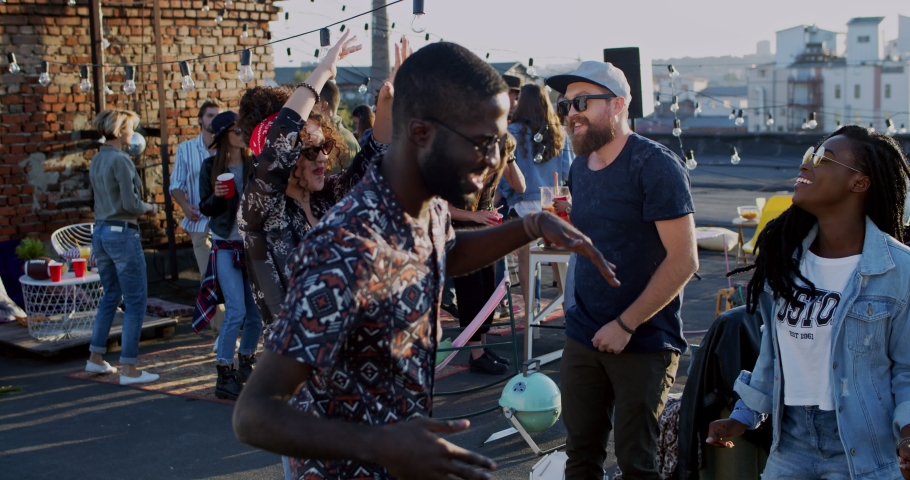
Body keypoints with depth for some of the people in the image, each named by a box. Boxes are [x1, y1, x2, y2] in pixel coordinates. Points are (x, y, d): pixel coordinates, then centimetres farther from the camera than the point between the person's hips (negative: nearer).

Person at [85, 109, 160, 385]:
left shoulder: (96, 160, 10)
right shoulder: (121, 160, -15)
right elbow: (130, 204, -19)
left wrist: (140, 208, 9)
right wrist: (148, 208, 0)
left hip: (101, 231, 9)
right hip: (122, 234, -9)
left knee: (110, 296, 21)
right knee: (135, 301, -2)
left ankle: (96, 357, 26)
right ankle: (128, 369, -2)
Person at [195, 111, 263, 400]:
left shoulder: (254, 163, 2)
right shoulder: (211, 166, 1)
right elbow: (205, 208, 5)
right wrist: (217, 196, -14)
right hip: (226, 246, -2)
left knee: (256, 311, 4)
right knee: (236, 311, -10)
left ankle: (246, 362, 26)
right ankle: (224, 375, -1)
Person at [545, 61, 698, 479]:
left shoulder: (655, 165, -13)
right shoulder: (580, 167, 9)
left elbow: (683, 260, -17)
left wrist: (625, 325, -17)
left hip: (643, 341, -6)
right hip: (583, 336, 6)